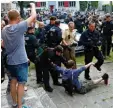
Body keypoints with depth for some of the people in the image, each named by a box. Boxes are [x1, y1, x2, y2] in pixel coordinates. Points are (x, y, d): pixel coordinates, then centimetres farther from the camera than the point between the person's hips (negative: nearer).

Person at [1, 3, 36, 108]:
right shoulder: (19, 27, -18)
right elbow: (33, 16, -12)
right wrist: (33, 6, 4)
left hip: (10, 60, 7)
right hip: (21, 60, -7)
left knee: (13, 81, 18)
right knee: (21, 83, 3)